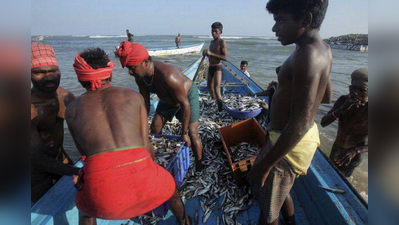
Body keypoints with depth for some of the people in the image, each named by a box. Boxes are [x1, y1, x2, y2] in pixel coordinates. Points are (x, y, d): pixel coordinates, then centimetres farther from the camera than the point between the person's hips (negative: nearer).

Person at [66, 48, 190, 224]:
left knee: (86, 205, 40)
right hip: (139, 175, 0)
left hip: (102, 187, 1)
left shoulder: (72, 109, 18)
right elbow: (146, 145, 13)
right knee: (170, 187, 37)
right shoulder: (134, 96, 15)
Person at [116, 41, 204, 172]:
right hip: (167, 100, 7)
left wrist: (184, 133, -27)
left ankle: (199, 168, 12)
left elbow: (185, 104, -35)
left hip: (188, 95, -7)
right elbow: (145, 104, -6)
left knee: (192, 135, -10)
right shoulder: (140, 77, -17)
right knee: (155, 129, 9)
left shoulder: (168, 76, -42)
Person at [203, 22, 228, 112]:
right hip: (211, 67, 9)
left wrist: (211, 53, -28)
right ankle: (214, 101, 39)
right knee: (210, 86, 20)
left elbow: (225, 58, -22)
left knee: (217, 87, -24)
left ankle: (221, 106, -32)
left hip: (218, 67, -9)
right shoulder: (212, 42, 14)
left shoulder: (222, 42, -11)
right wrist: (206, 53, 5)